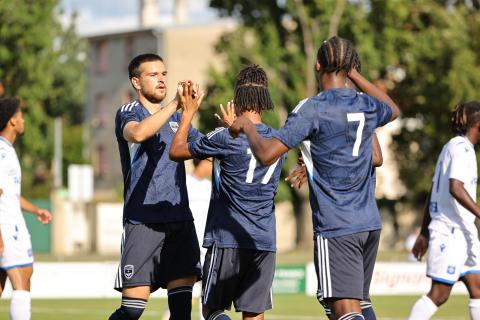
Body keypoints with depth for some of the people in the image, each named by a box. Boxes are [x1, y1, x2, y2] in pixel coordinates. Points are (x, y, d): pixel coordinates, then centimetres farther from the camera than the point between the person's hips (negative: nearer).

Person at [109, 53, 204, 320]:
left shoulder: (176, 118, 18)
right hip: (143, 220, -6)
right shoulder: (128, 113, 0)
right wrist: (176, 104, -28)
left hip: (180, 219, 6)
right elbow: (138, 133, -24)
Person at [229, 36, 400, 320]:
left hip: (335, 227, -7)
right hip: (370, 223, 7)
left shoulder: (313, 109, -11)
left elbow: (266, 154, -16)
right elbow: (394, 110, 34)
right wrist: (355, 75, 36)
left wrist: (247, 126, 3)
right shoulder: (367, 106, 7)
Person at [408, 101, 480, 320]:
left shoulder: (451, 146, 18)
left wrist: (424, 233, 22)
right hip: (451, 230, -10)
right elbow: (455, 188, -25)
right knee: (439, 294, -9)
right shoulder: (462, 148, -11)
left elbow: (433, 193, 20)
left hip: (462, 233, 10)